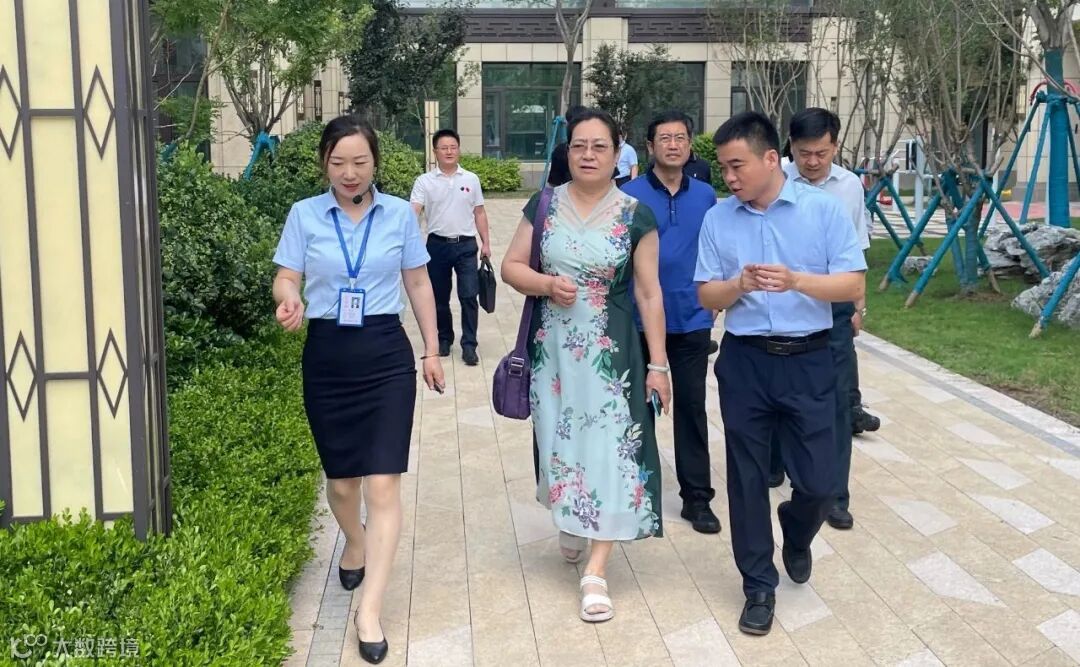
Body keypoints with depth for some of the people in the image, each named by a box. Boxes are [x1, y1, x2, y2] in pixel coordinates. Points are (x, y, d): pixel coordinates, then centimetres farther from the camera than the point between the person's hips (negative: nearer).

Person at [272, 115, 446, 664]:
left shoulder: (399, 213, 2)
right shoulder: (304, 215, 0)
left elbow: (418, 284, 9)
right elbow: (285, 276, 0)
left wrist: (432, 350, 9)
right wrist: (288, 298, -25)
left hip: (386, 354, -1)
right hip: (327, 355, 1)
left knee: (383, 483, -8)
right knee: (341, 479, 13)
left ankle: (369, 610, -3)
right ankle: (354, 543, 47)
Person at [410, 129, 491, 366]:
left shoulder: (471, 179, 5)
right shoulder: (425, 181, -1)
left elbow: (479, 213, 10)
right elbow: (413, 211, -11)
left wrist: (486, 242, 5)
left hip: (466, 245, 0)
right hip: (438, 245, 0)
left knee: (469, 296, -5)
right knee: (440, 297, 11)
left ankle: (469, 345, 2)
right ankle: (444, 338, 28)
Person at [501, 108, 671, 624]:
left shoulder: (636, 216, -4)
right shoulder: (544, 205, 2)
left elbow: (650, 294, -3)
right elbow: (511, 267, 5)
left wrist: (658, 363, -6)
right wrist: (547, 283, -16)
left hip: (611, 352, -2)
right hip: (553, 349, 2)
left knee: (608, 448, -4)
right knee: (560, 441, 13)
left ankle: (596, 573, 2)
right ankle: (569, 520, 42)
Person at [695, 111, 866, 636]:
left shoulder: (824, 209, -4)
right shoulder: (717, 219, 3)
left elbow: (854, 285, -7)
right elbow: (706, 295, 4)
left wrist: (796, 281, -23)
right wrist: (740, 285, -17)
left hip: (807, 360, -1)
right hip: (743, 360, 2)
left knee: (818, 481, 3)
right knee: (747, 478, 7)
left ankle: (796, 535, 39)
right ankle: (759, 585, 23)